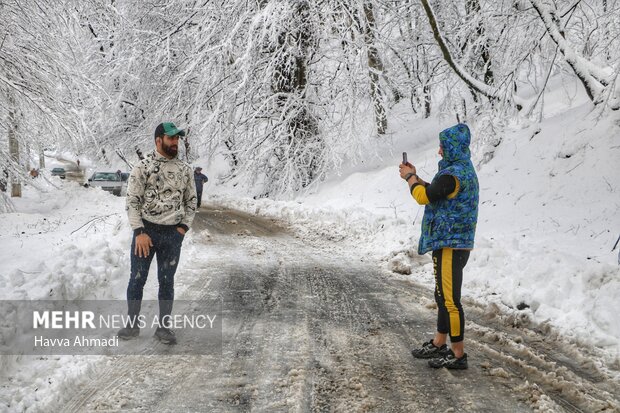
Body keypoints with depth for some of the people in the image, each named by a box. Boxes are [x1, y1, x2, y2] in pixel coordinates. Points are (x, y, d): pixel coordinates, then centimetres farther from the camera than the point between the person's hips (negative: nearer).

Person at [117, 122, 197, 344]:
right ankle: (132, 324, 19)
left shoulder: (185, 169, 5)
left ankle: (164, 326, 18)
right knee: (137, 279, 5)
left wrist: (183, 227, 1)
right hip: (146, 230, -2)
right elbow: (132, 201, -7)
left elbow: (191, 201, 12)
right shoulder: (143, 166, -6)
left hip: (173, 234, 3)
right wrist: (139, 232, -14)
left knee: (167, 281, 8)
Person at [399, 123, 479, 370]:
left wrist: (410, 178, 0)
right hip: (451, 242, 11)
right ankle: (439, 344, 31)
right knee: (443, 295, 19)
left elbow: (424, 196, -17)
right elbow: (435, 193, 23)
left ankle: (458, 354, 0)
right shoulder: (463, 170, 15)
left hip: (451, 245, -11)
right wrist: (415, 177, 17)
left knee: (449, 299, -6)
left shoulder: (454, 174, -18)